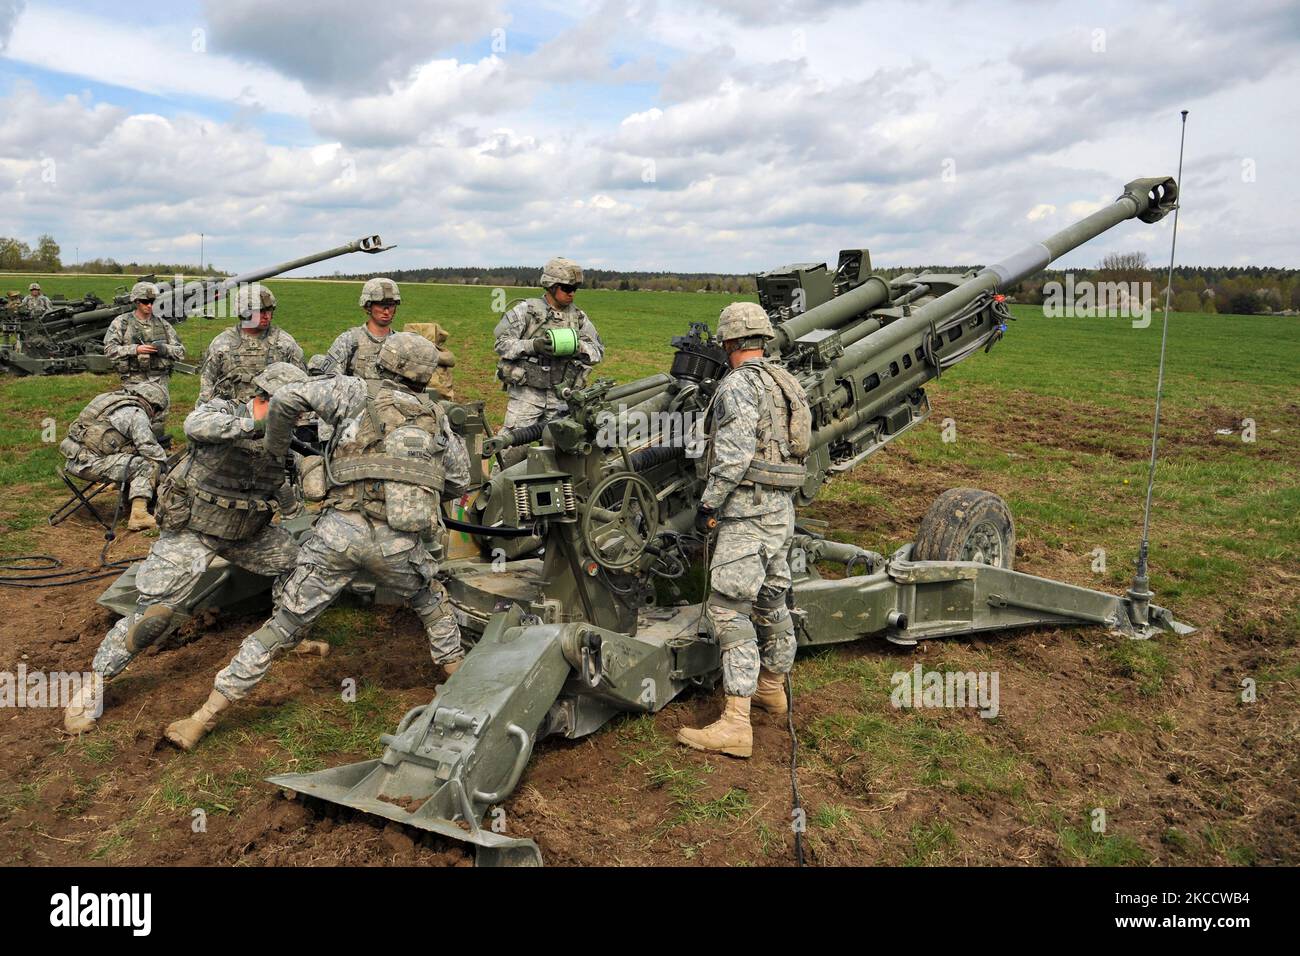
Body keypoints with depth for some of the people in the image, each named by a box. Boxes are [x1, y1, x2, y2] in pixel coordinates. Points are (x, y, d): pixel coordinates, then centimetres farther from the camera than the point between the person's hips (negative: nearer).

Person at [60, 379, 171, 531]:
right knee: (148, 466, -6)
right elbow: (150, 449, -12)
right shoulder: (137, 414, -8)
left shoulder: (112, 398, 18)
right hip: (89, 464, -9)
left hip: (71, 459, 9)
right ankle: (139, 515, -17)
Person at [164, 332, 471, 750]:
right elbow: (459, 479, 26)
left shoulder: (357, 393, 11)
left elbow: (287, 399, -1)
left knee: (282, 625, 10)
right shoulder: (436, 417, 16)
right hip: (398, 542, 1)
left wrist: (275, 448, 16)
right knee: (433, 603, 31)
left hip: (340, 531, 0)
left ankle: (204, 718, 15)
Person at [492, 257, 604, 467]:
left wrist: (577, 346, -12)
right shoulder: (526, 311, -3)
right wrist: (532, 345, -20)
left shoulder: (579, 317, 9)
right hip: (526, 393, -4)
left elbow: (598, 351, 8)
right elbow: (502, 343, -6)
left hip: (561, 397, 4)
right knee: (515, 448, -5)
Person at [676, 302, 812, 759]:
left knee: (729, 607, -10)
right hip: (781, 506, 10)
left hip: (748, 510, -10)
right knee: (770, 598, 20)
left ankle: (735, 724, -11)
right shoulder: (784, 382, 15)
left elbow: (734, 454, -22)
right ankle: (772, 688, 36)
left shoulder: (739, 384, -13)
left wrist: (708, 504, -13)